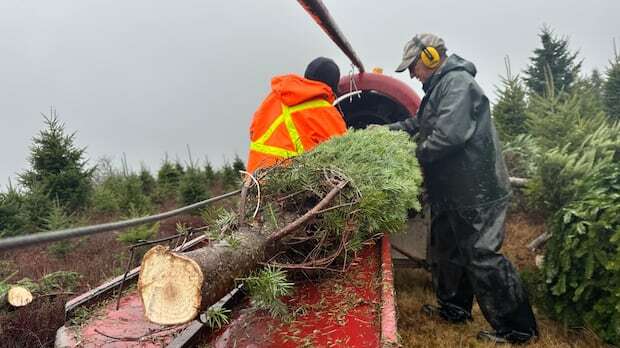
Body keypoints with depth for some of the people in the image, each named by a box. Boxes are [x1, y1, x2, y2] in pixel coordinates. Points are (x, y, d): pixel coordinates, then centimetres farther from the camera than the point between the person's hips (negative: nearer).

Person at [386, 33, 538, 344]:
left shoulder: (458, 82, -16)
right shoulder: (438, 87, 17)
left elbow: (449, 134, -27)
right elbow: (420, 123, 27)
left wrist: (416, 155, -14)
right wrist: (390, 129, 17)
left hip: (475, 189, -11)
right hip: (452, 189, 11)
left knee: (481, 255, -4)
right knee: (446, 249, 19)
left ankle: (516, 329, 11)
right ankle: (454, 308, 36)